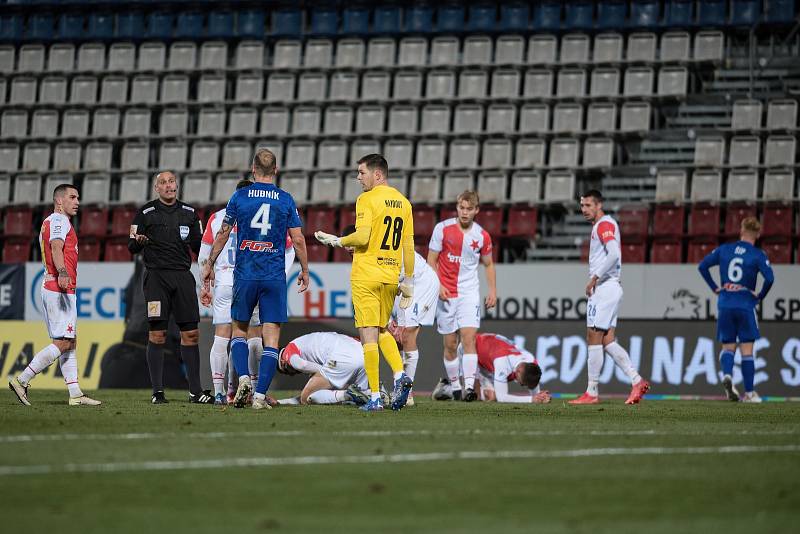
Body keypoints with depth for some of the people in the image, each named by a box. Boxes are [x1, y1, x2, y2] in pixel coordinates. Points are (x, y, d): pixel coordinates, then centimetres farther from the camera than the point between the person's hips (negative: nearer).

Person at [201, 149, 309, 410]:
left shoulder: (239, 196, 1)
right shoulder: (286, 200, 2)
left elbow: (223, 234, 5)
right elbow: (298, 239, 3)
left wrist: (209, 265, 16)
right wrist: (304, 271, 16)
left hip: (245, 275, 0)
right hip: (275, 278, 0)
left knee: (239, 330, 15)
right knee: (271, 339, 1)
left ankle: (243, 378, -7)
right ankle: (260, 395, -7)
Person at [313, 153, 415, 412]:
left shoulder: (366, 199, -9)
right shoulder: (403, 202, 10)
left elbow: (362, 237, -20)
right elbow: (408, 245, 11)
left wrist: (338, 241, -3)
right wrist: (409, 281, 16)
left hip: (366, 276, -6)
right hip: (391, 276, 6)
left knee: (369, 335, -3)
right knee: (382, 331, 20)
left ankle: (375, 397, -6)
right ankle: (400, 374, -2)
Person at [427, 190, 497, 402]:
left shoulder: (482, 236, 0)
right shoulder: (442, 229, -4)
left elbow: (488, 264, 15)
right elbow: (431, 261, 0)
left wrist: (493, 291, 5)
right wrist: (438, 286, -12)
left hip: (470, 293, 0)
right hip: (446, 294, 0)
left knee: (469, 337, -16)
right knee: (450, 344, 3)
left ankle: (470, 386, -23)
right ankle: (455, 387, 16)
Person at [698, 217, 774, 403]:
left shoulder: (724, 249, 5)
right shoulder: (758, 255, -6)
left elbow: (702, 266, 6)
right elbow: (769, 278, -18)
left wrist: (715, 287, 10)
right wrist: (760, 296, -2)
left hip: (725, 305, 3)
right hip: (745, 306, -3)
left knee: (728, 346, 12)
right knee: (747, 350, 3)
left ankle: (727, 374, -18)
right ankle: (749, 393, 4)